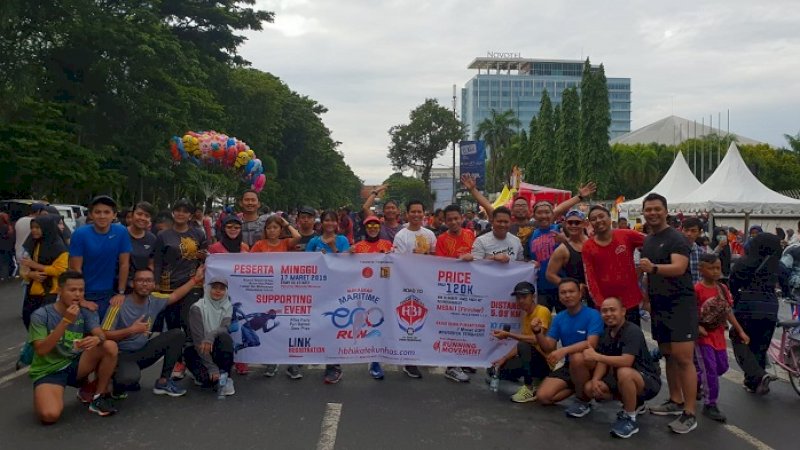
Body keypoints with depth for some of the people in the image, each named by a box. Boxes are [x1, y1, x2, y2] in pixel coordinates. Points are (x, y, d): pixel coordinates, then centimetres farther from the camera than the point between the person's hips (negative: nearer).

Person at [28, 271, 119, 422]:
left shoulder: (86, 313, -1)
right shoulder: (40, 315, -12)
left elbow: (101, 335, -15)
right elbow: (41, 350, -22)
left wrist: (97, 339, -42)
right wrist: (66, 321, -31)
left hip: (76, 365, 4)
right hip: (48, 371, -4)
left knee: (110, 346, -22)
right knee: (50, 415, -32)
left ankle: (100, 397, -5)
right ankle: (43, 396, 6)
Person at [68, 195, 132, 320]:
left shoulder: (121, 232, -7)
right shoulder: (80, 234, -10)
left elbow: (124, 264, -2)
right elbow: (75, 269, -9)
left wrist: (121, 293, -2)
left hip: (109, 294, 1)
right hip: (86, 294, -1)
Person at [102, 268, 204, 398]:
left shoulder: (154, 299, -2)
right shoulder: (120, 304, -19)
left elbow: (175, 296, 18)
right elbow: (103, 335, -20)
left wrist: (195, 279, 17)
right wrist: (131, 330, -30)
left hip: (143, 351, 7)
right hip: (122, 354, -7)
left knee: (177, 334, -5)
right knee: (130, 377, -39)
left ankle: (163, 382, 3)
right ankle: (118, 386, 3)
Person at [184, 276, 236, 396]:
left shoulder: (227, 307, -1)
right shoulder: (197, 308, -14)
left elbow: (224, 328, -18)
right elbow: (198, 339, -20)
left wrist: (210, 337, -42)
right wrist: (212, 368, -26)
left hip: (217, 349, 3)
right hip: (198, 350, -3)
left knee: (225, 337, -31)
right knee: (208, 378, -30)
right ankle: (203, 374, 7)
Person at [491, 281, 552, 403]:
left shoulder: (542, 311, -15)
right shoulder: (525, 315, 10)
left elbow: (537, 339, -28)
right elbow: (522, 341, 11)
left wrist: (508, 335, -25)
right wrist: (503, 359, 1)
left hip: (545, 361, -8)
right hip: (529, 359, 8)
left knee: (524, 346, -35)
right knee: (497, 369, 2)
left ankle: (531, 389, -18)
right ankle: (534, 380, 11)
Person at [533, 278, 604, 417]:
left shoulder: (593, 314, -14)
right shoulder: (558, 318, 4)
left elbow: (591, 344, -27)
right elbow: (549, 347, 2)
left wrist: (564, 350, -40)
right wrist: (538, 332, -18)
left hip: (591, 364, -5)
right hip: (569, 366, 5)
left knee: (576, 357, -39)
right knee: (543, 396, -12)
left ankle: (583, 401, -14)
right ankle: (580, 387, 13)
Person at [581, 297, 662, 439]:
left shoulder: (632, 331, -23)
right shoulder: (606, 334, 2)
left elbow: (626, 362, -35)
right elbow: (603, 362, 2)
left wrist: (595, 356, -30)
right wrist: (595, 380, -17)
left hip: (648, 381, -8)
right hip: (623, 380, 8)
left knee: (624, 372, -39)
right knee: (590, 388, -6)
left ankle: (630, 419, -16)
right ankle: (635, 404, 15)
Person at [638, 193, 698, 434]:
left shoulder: (676, 238, -11)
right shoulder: (647, 241, 14)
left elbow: (679, 268, -26)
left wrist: (653, 267, -42)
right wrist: (647, 297, 15)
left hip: (680, 303, -8)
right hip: (659, 305, 8)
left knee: (683, 358, -11)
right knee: (668, 355, 13)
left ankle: (689, 414, -7)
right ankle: (676, 401, 24)